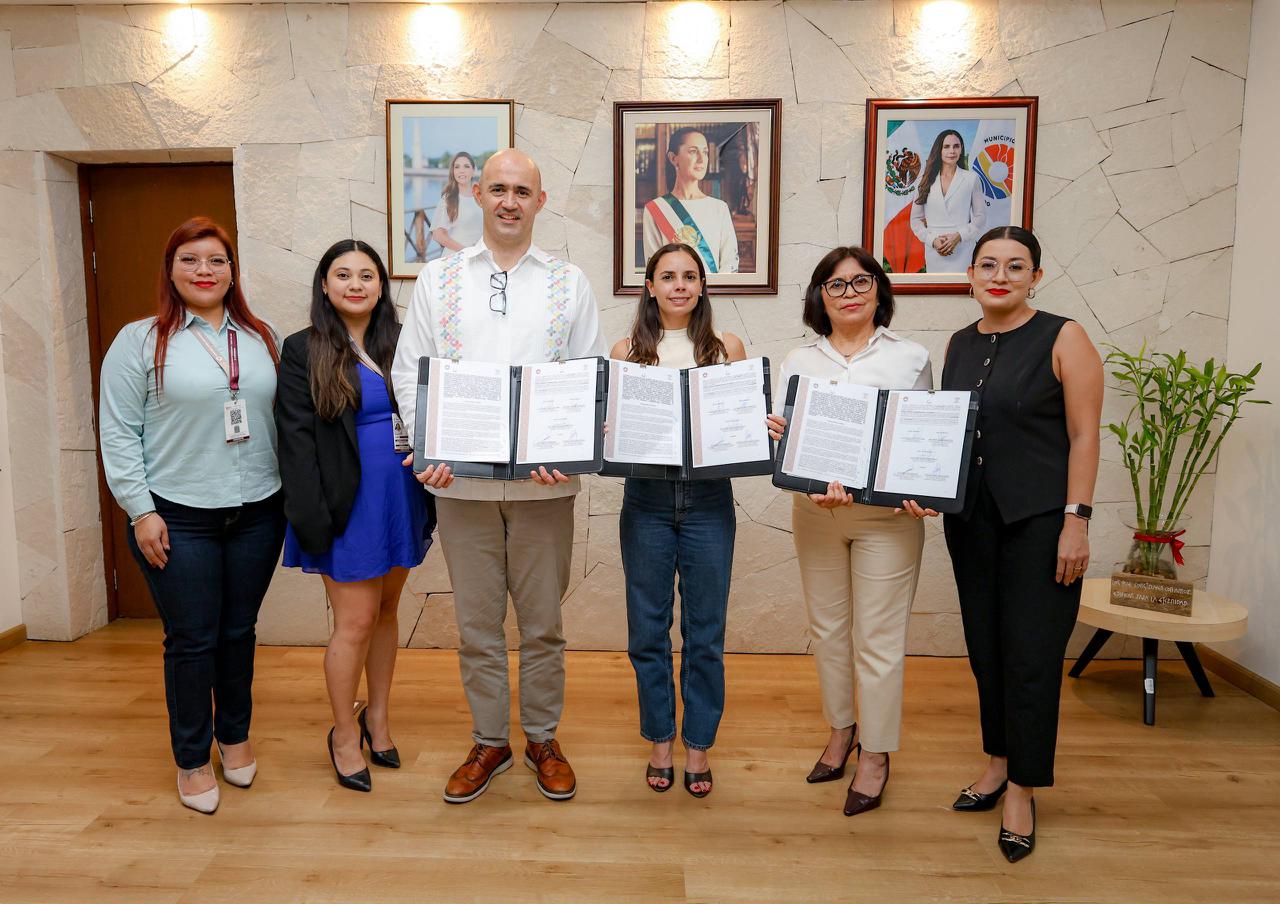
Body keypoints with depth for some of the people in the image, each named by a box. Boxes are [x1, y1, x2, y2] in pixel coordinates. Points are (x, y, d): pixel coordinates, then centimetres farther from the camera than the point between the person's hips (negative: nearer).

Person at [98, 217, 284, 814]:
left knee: (239, 631, 14)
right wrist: (141, 510, -9)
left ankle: (234, 736, 34)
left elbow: (286, 419, 11)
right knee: (191, 640, 5)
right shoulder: (140, 341, -2)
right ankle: (191, 760, 23)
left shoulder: (262, 338, 9)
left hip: (257, 513, 3)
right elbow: (118, 433, -4)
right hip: (177, 518, -3)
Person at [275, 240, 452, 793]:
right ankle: (344, 733, 23)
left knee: (386, 611, 15)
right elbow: (296, 439, -8)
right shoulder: (303, 352, -4)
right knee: (355, 622, 2)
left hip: (402, 496, 4)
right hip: (348, 503, -4)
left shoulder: (399, 343, 9)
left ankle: (377, 716, 34)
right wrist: (311, 518, -14)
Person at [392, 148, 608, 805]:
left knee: (543, 621, 10)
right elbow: (409, 371, 6)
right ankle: (489, 742, 29)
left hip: (545, 481, 0)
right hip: (461, 479, 1)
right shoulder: (438, 278, 8)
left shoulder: (568, 283, 6)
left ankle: (542, 739, 30)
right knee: (476, 622, 10)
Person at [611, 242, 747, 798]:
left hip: (708, 500, 0)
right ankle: (659, 740, 29)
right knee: (648, 630, 9)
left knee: (705, 631, 8)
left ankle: (698, 746, 26)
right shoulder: (627, 352, 6)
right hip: (646, 501, 1)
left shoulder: (726, 349, 5)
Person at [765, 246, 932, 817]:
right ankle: (841, 728, 34)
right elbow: (782, 435, 1)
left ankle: (875, 754, 19)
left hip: (886, 514, -3)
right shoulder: (799, 362, 8)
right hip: (814, 512, 3)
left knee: (878, 637, 1)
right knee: (827, 627, 13)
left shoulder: (912, 358, 3)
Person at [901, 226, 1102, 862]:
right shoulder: (960, 344, 9)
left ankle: (1022, 791, 15)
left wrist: (1076, 522, -14)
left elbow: (1084, 435, -8)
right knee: (985, 644, 13)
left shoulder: (1063, 339, -6)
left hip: (1038, 520, -5)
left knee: (1030, 654, 0)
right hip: (969, 516, 5)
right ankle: (999, 761, 31)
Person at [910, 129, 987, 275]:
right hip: (933, 254, 2)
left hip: (962, 253, -2)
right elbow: (916, 219, 7)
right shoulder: (927, 181, 8)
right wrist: (932, 240, -8)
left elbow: (980, 217, 4)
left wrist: (959, 236, -12)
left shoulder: (972, 178, 4)